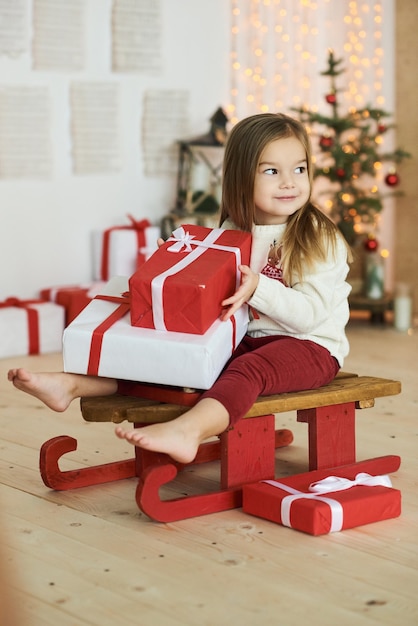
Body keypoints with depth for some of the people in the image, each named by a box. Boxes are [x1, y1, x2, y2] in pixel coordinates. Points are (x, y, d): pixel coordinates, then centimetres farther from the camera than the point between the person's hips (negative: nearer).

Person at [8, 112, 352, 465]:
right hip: (244, 340, 6)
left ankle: (186, 431, -62)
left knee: (248, 368, -36)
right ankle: (72, 385, -20)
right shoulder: (231, 233, 8)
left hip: (310, 344, -6)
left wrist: (257, 288, -30)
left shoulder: (319, 238, -8)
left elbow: (311, 313, -17)